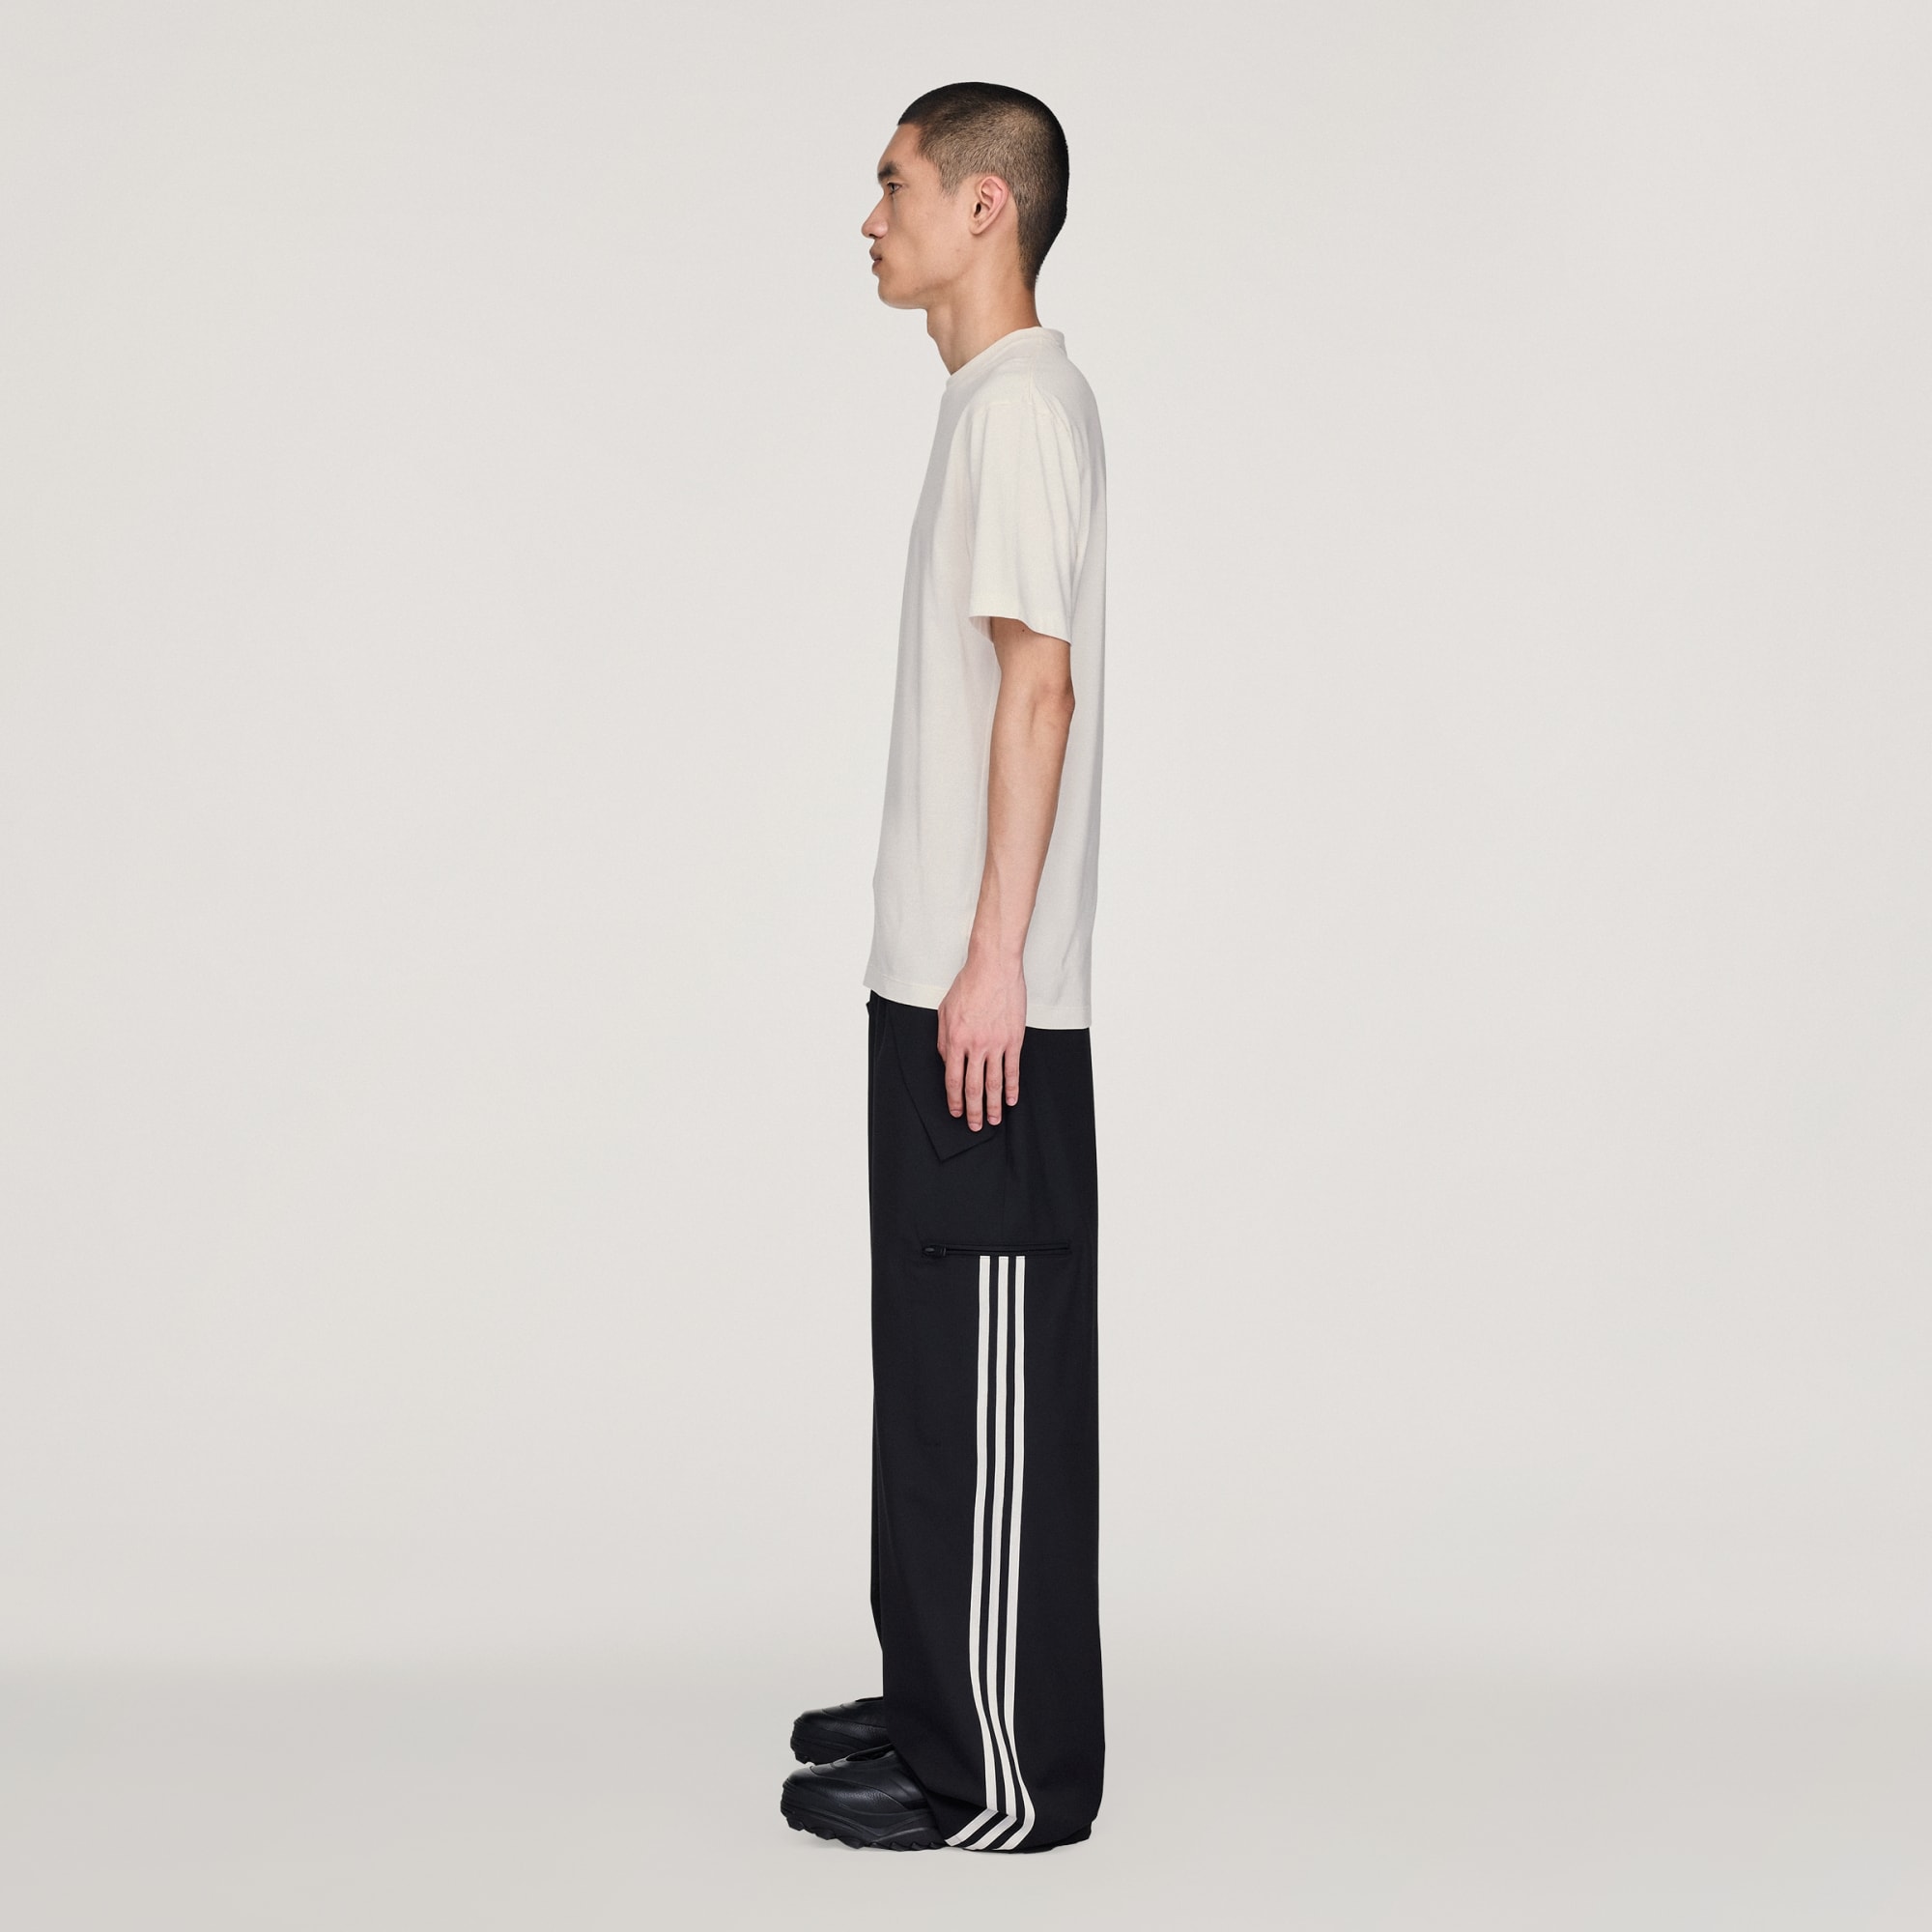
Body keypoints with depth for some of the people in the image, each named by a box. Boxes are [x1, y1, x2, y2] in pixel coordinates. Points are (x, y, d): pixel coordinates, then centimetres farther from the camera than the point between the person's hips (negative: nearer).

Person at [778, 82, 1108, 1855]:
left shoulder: (1023, 403, -12)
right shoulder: (998, 399, 18)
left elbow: (1039, 680, -19)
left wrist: (995, 959, -21)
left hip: (987, 991, -10)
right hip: (941, 976, 10)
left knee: (994, 1373, -4)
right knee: (936, 1354, 16)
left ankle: (1008, 1774, 3)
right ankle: (944, 1704, 27)